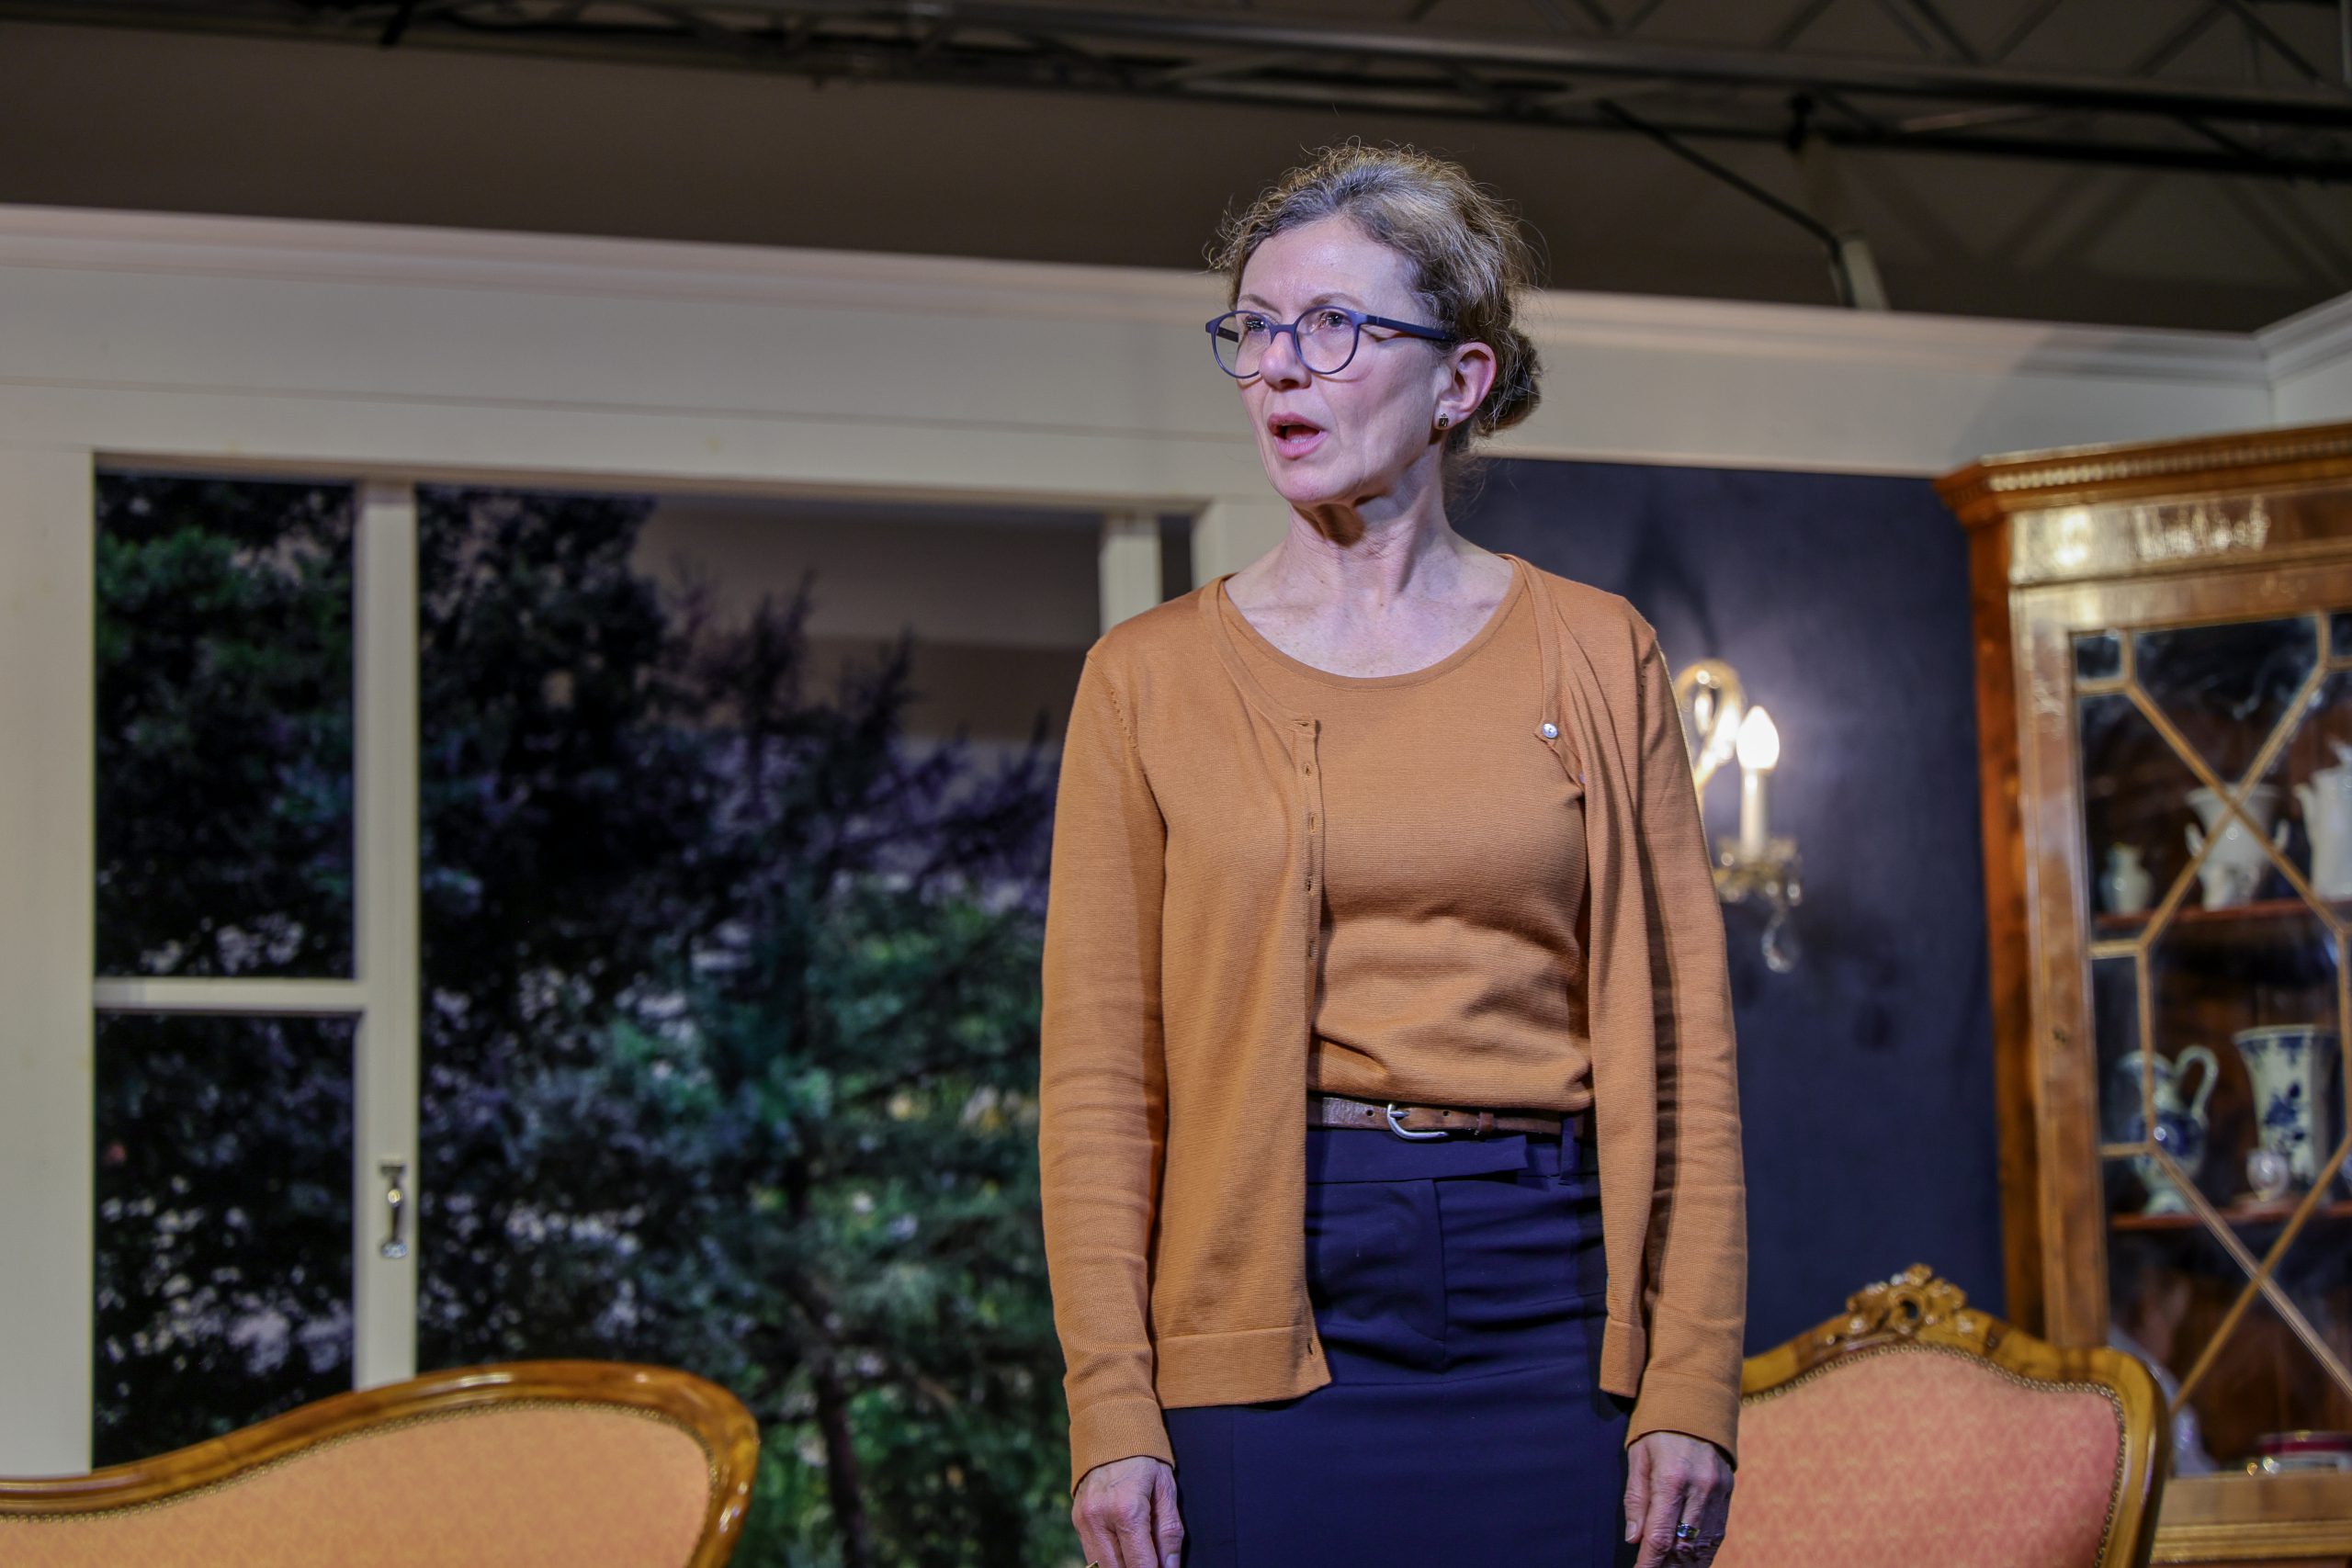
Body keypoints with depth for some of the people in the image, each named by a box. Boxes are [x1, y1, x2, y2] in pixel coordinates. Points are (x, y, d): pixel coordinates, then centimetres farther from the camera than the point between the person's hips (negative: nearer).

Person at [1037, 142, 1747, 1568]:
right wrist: (1112, 1411, -7)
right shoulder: (1155, 676, 5)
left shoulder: (1596, 656, 6)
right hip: (1278, 1292, 0)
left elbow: (1684, 1037, 3)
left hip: (1551, 1292, 1)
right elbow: (1097, 1071, 1)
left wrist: (1692, 1384, -4)